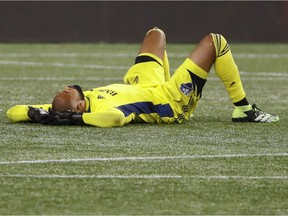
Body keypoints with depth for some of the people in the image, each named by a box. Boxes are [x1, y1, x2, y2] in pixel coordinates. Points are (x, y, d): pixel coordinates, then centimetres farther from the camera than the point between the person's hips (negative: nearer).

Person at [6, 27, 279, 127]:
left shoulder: (64, 107, -24)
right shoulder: (103, 110, -43)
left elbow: (14, 111, -23)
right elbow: (115, 118, -66)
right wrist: (75, 119, -61)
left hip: (139, 85, 7)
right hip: (172, 101, -7)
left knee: (156, 34, 30)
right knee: (215, 41, -2)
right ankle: (243, 109, 14)